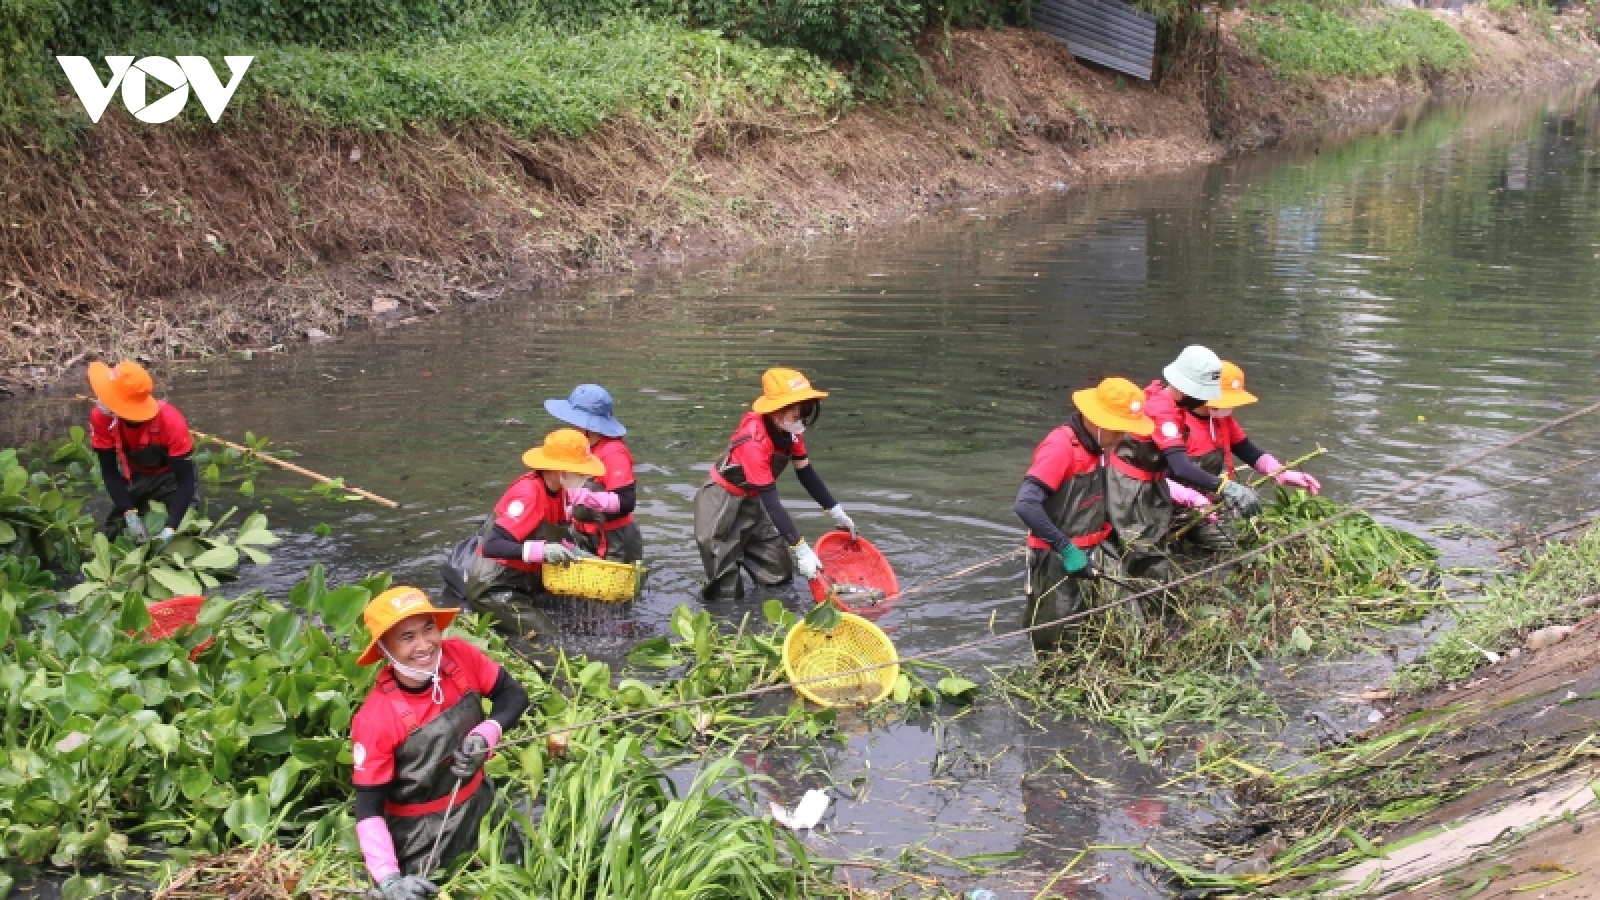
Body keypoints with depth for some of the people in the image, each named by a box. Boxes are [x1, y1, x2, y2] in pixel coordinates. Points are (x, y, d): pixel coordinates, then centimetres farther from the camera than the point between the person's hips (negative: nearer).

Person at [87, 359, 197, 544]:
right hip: (134, 478, 3)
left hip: (170, 476, -3)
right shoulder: (101, 417, -27)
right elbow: (109, 471, -18)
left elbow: (185, 479, -34)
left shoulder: (171, 422, -37)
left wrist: (170, 528, -45)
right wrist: (130, 514, -31)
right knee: (111, 534, -2)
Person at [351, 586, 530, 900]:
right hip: (422, 835, -4)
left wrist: (485, 736, -23)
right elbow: (368, 808, -24)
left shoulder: (460, 657, -17)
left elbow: (514, 695, -2)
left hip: (481, 804, 4)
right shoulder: (375, 719, -27)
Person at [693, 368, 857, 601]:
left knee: (781, 577, 8)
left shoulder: (790, 431, -9)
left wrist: (837, 512, 5)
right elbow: (771, 501, -34)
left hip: (751, 502, 8)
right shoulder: (754, 442, -33)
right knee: (727, 593, -7)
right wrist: (802, 550, -36)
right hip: (721, 505, -8)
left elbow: (806, 474, 5)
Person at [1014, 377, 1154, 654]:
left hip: (1093, 557, 8)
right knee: (1059, 651, -1)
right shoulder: (1060, 447, -18)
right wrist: (1066, 550, -25)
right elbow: (1025, 505, -27)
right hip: (1058, 565, -8)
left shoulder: (1097, 447, 8)